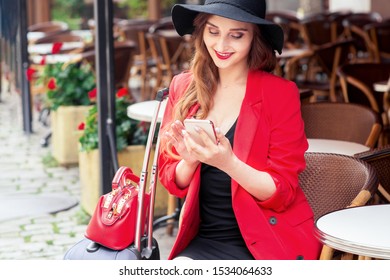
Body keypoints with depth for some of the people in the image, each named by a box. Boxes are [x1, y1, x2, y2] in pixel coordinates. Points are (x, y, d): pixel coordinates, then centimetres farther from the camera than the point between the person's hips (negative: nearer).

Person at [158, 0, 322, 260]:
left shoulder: (281, 93, -7)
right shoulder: (182, 87, 3)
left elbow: (283, 193, -8)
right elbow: (173, 183, 7)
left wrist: (228, 163, -25)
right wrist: (189, 161, -16)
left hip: (268, 242, -3)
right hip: (205, 239, 3)